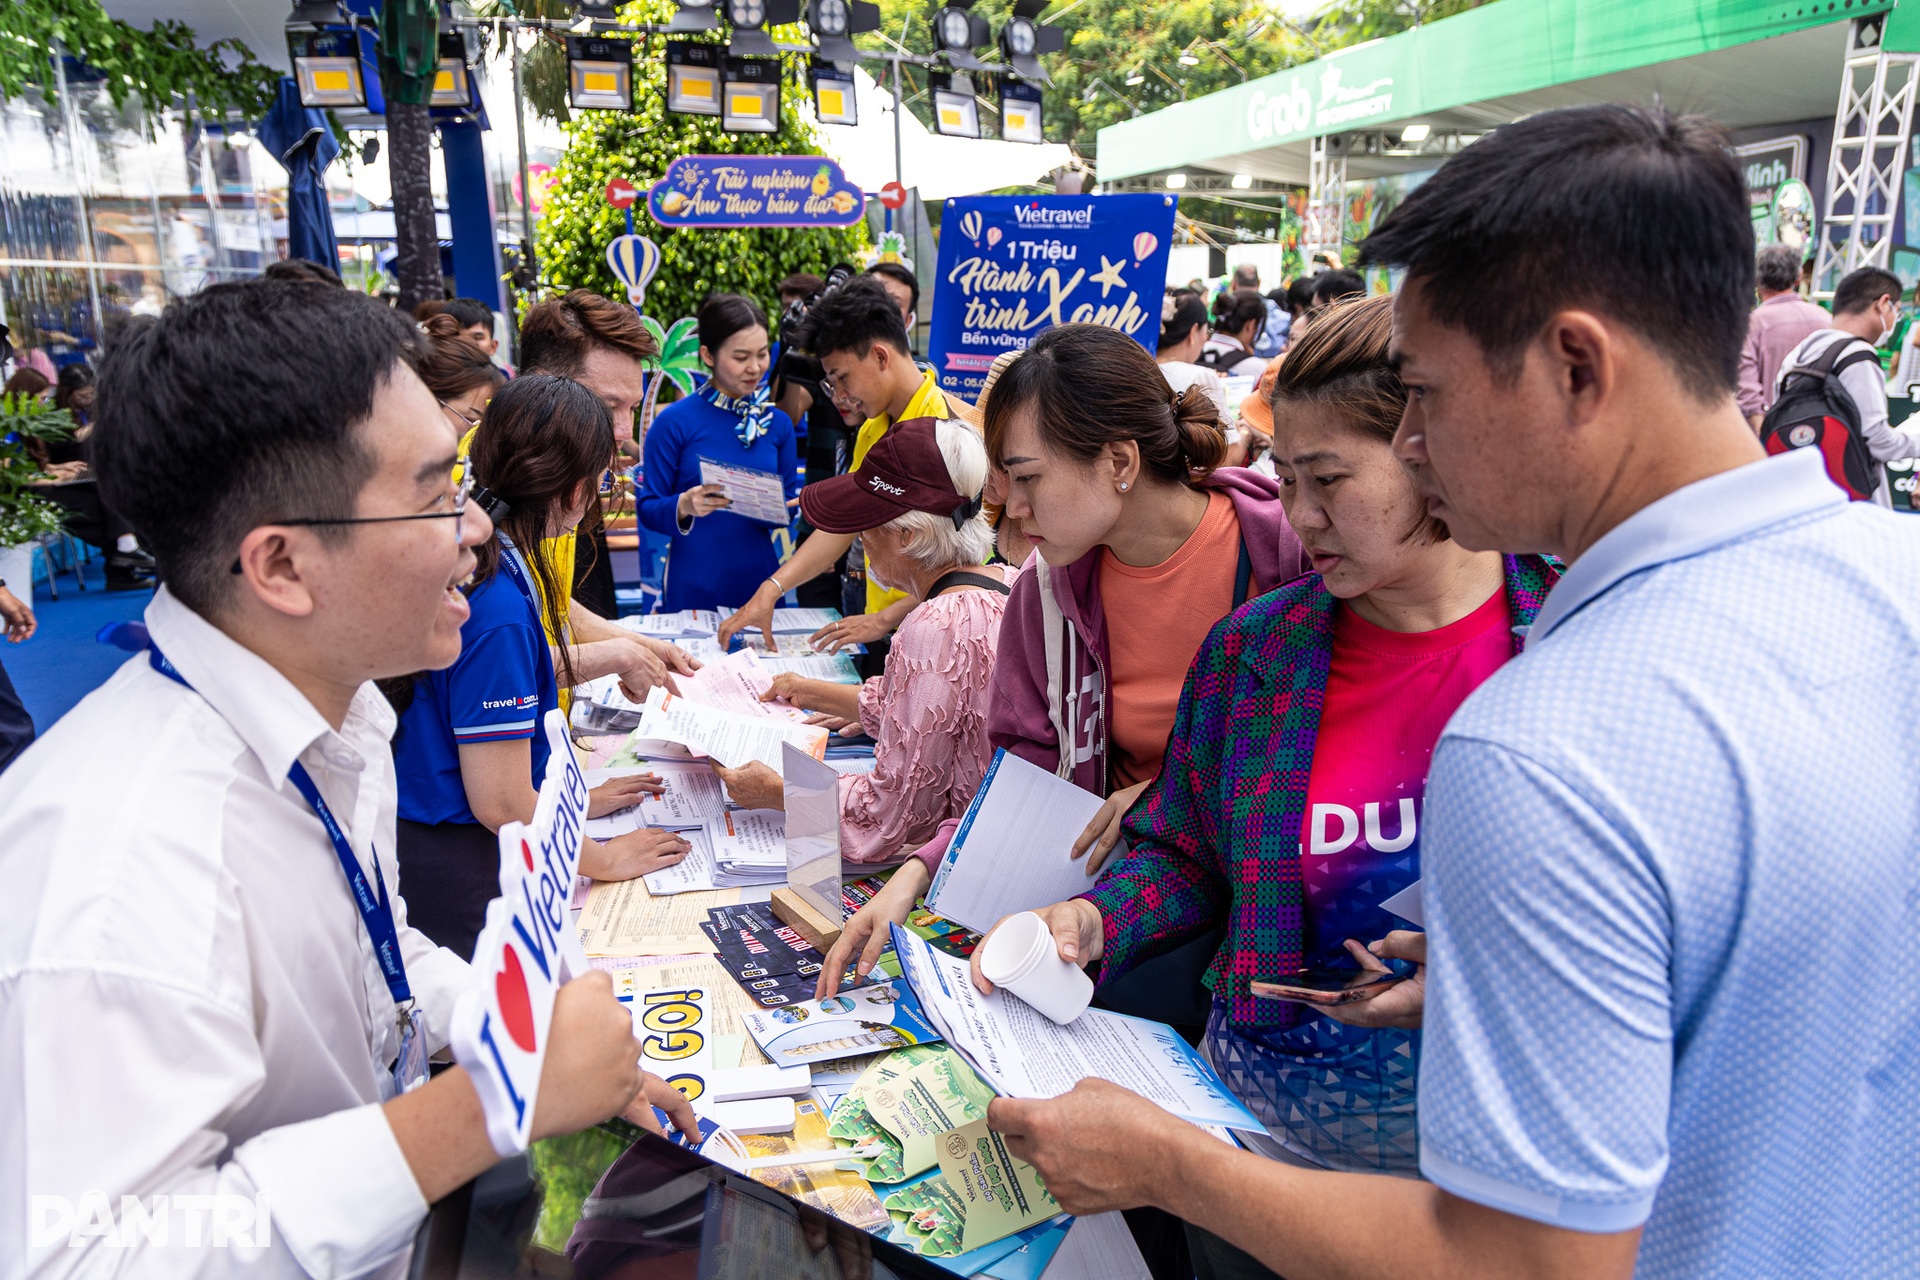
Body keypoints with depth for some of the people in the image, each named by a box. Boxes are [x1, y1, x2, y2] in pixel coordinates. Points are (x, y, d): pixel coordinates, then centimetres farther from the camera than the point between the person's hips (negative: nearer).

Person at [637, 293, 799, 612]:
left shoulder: (778, 423, 5)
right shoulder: (674, 421, -8)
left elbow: (791, 496, 11)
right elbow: (647, 508, -6)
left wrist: (785, 509, -11)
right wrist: (684, 506, -25)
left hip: (760, 578, 4)